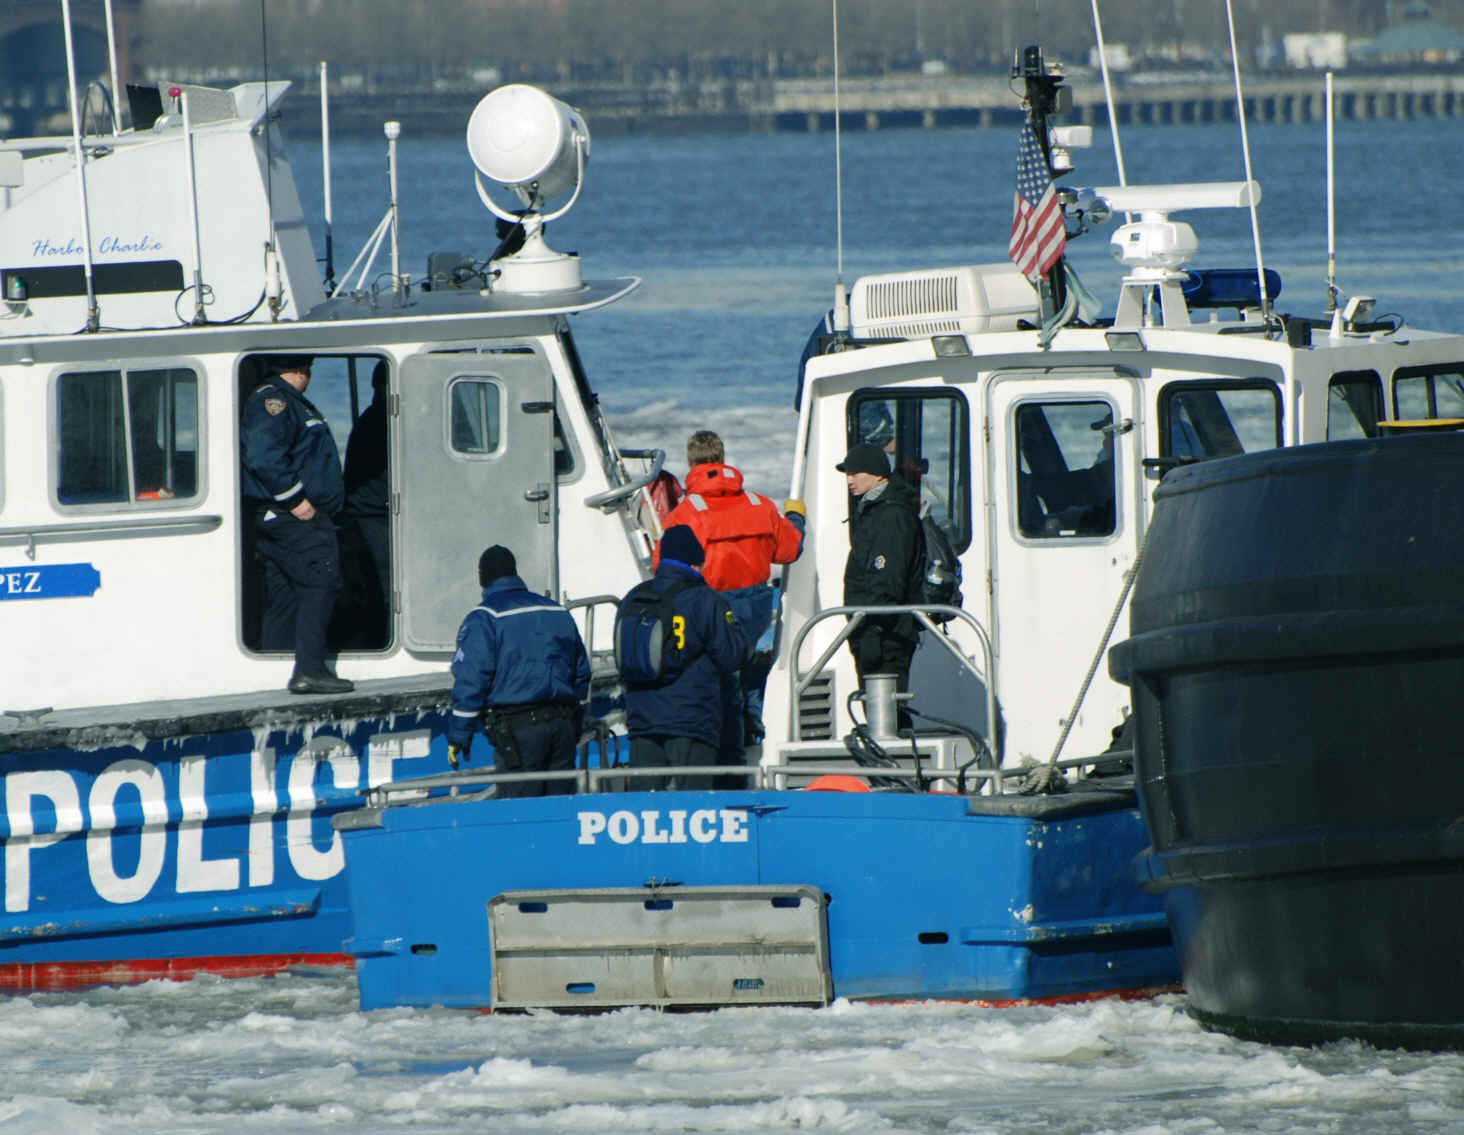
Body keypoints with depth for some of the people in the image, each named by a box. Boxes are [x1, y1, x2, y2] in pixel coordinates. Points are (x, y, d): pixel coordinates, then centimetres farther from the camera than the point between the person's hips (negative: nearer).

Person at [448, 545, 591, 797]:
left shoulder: (483, 618, -3)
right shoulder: (558, 612, 18)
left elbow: (471, 679, -9)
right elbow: (582, 672, 22)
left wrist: (458, 735, -4)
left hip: (518, 728, -6)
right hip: (563, 725, 6)